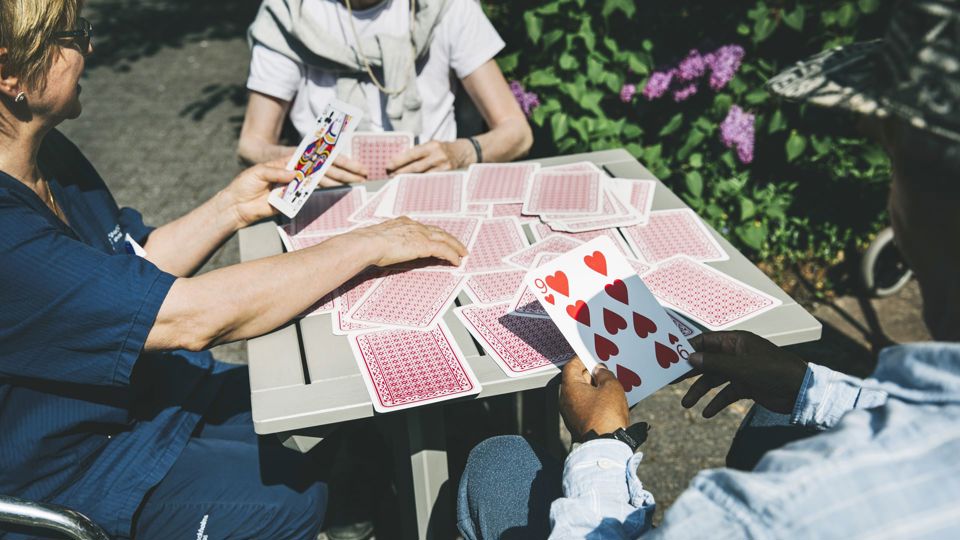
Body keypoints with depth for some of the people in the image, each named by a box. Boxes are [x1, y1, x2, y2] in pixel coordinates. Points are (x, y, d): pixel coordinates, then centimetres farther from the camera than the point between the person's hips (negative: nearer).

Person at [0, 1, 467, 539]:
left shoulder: (49, 153, -3)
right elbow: (190, 317, -38)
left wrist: (234, 207, -5)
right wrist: (365, 245, -31)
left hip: (146, 387, 9)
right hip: (77, 471, -8)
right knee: (296, 496, -7)